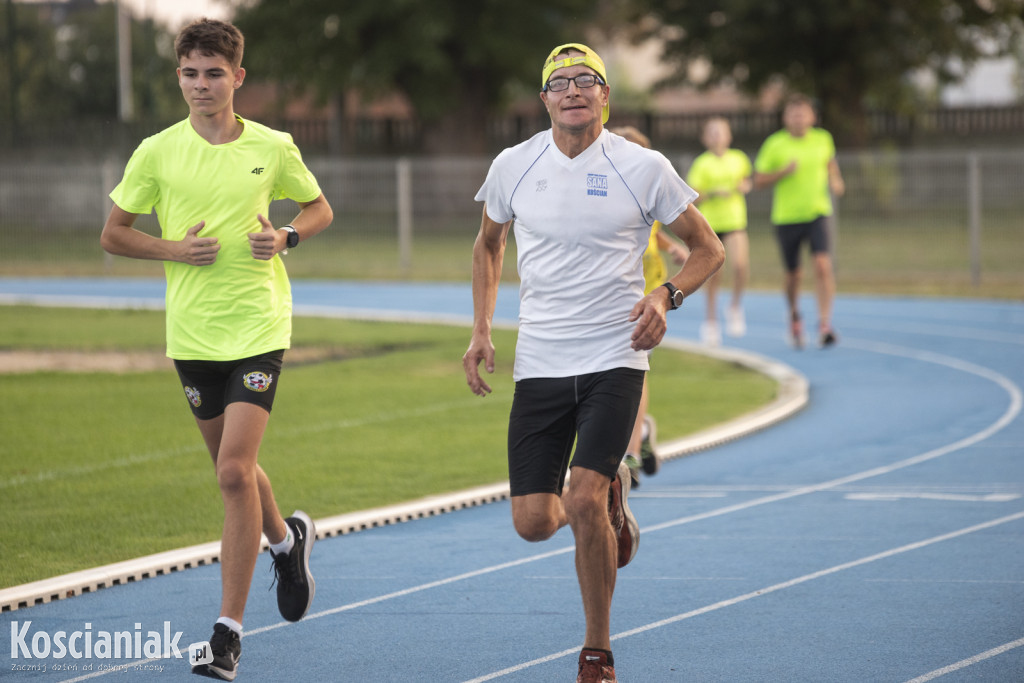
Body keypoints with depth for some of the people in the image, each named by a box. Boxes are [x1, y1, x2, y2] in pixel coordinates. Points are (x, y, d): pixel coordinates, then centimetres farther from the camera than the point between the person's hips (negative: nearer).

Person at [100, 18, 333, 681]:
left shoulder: (273, 148, -1)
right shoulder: (158, 153, -1)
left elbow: (320, 207, 15)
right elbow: (113, 234, 7)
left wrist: (286, 236, -6)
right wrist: (175, 249, -10)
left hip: (258, 327, -3)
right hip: (191, 332, 3)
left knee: (235, 471, -14)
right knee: (232, 468, 15)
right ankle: (286, 539, 48)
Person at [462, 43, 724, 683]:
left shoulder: (643, 168, -5)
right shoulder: (514, 166, 2)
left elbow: (708, 248, 5)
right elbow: (489, 244, 21)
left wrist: (667, 295, -14)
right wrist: (482, 330, 11)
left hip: (614, 360, -3)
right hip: (540, 363, 3)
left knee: (583, 502, -19)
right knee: (533, 522, -3)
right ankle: (612, 494, 33)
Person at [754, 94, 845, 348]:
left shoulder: (823, 139, 3)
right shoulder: (775, 144, -5)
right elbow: (759, 181, -2)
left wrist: (835, 181, 4)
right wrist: (784, 172, -17)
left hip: (817, 213, 1)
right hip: (786, 217, -1)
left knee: (823, 265, -19)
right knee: (793, 274, 8)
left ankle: (824, 323, -21)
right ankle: (794, 316, 38)